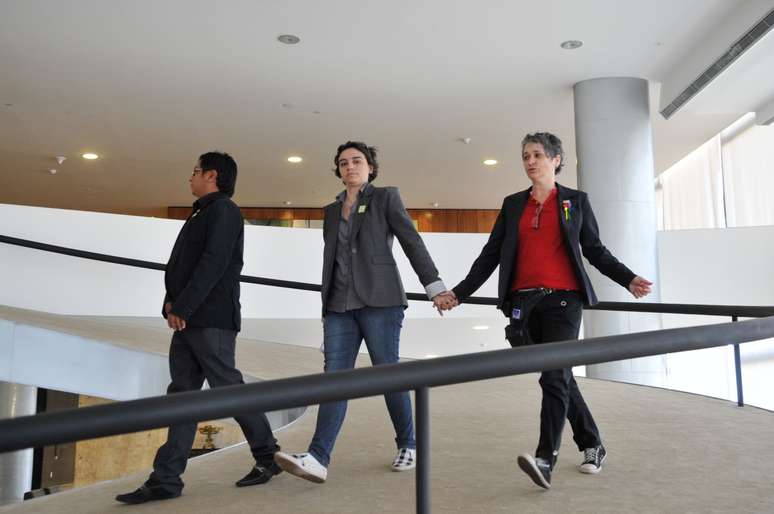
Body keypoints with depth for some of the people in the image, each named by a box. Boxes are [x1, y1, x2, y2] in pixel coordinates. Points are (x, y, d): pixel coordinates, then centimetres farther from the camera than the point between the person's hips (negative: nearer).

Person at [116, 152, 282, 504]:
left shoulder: (223, 210, -5)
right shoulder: (201, 215, 23)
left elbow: (213, 263, -17)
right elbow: (180, 264, 18)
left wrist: (181, 308, -18)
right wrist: (171, 303, 2)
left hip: (211, 319, -9)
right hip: (188, 320, 9)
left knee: (227, 389, -5)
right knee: (182, 394, 5)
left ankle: (268, 458, 9)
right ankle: (166, 479, 6)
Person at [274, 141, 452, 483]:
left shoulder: (385, 198, 5)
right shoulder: (332, 210, 19)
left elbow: (412, 243, -1)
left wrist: (435, 288, -8)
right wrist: (327, 308, 20)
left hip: (379, 301, -4)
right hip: (339, 305, 4)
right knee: (335, 376, -5)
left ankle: (408, 445, 18)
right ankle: (317, 459, -11)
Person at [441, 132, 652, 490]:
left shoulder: (576, 201, 7)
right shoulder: (513, 204, 12)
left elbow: (595, 251, 8)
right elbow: (490, 255, 11)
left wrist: (628, 279, -7)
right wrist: (460, 292, 5)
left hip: (563, 300, -3)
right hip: (525, 302, 3)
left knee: (554, 377, -14)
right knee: (561, 377, 11)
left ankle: (545, 460, -16)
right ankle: (592, 446, 27)